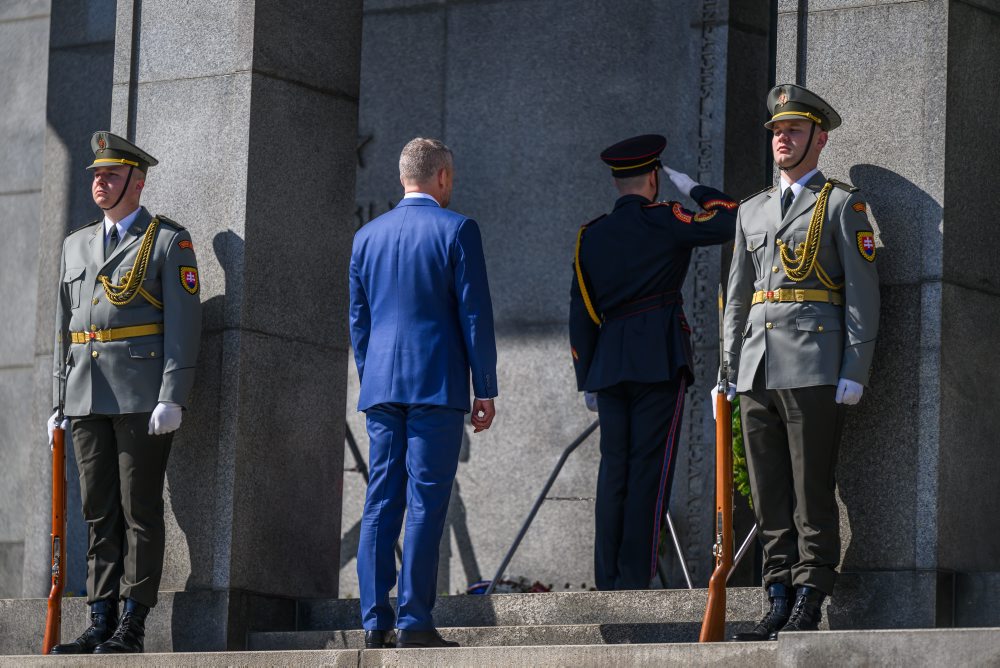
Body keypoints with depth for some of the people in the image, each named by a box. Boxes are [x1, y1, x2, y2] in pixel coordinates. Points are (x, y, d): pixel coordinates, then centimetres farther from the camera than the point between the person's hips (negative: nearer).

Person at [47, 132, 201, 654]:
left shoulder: (168, 241, 1)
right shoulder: (76, 245, 19)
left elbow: (183, 324, -7)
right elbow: (64, 329, 20)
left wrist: (172, 398, -16)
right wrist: (59, 402, 13)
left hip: (143, 396, -6)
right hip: (87, 397, 6)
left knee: (140, 511, -3)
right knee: (99, 513, 5)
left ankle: (132, 626, -2)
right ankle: (100, 625, 6)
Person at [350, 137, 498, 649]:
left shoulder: (368, 236, 13)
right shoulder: (456, 230, -3)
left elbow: (358, 320, 16)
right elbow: (475, 314, -5)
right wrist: (485, 389, -2)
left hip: (380, 389, 5)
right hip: (437, 385, -5)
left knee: (380, 502, 5)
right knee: (425, 502, -6)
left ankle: (375, 622, 1)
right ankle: (413, 622, -10)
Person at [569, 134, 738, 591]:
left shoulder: (590, 236, 13)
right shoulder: (662, 222, -4)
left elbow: (580, 312, 13)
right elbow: (732, 221, -8)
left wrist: (587, 378, 17)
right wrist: (692, 188, 7)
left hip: (609, 364, 5)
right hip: (660, 360, -5)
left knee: (613, 471, 6)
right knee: (649, 469, -5)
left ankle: (608, 582, 4)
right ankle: (634, 582, -8)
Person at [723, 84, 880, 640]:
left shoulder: (843, 204, 3)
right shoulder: (753, 211, 21)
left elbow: (863, 293, -3)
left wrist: (855, 373, -11)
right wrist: (728, 372, 14)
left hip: (816, 368, -6)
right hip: (758, 369, 6)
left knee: (813, 491, -6)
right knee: (770, 495, 4)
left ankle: (809, 607, -5)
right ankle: (780, 604, 7)